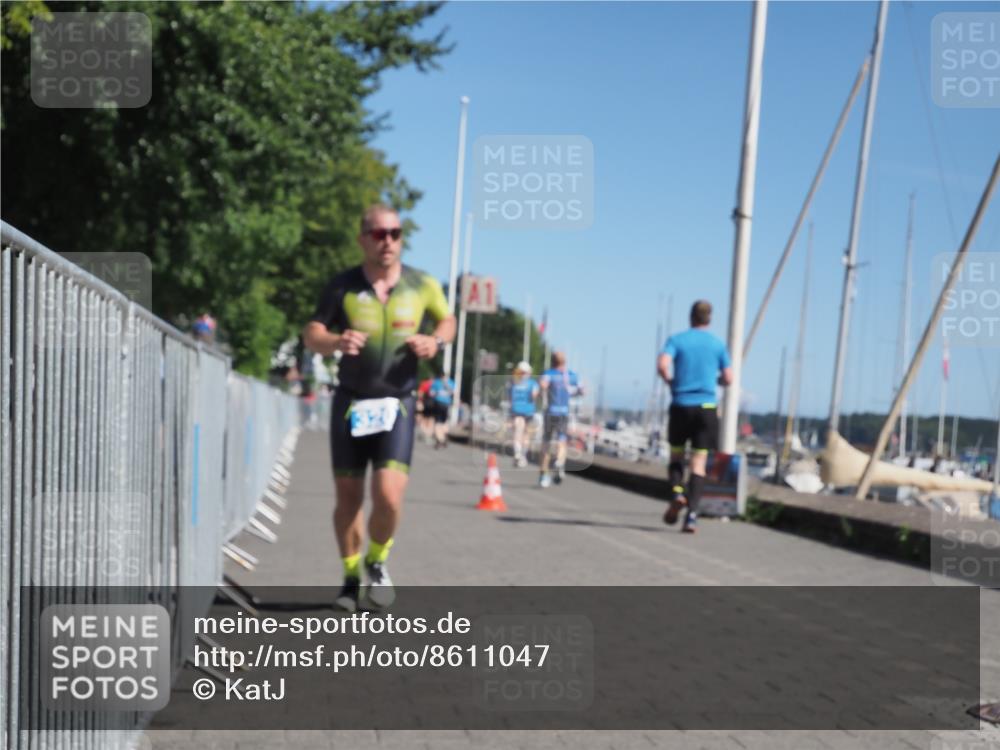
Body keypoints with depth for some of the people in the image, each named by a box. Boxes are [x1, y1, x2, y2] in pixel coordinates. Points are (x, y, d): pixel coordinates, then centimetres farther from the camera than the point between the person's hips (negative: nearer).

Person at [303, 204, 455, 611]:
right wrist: (336, 341, -23)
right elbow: (311, 333, 0)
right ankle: (352, 577, 27)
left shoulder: (422, 284, 1)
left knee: (388, 498, -15)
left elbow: (448, 320, 17)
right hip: (350, 404, 1)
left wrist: (435, 341, -6)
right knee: (348, 499, 5)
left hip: (396, 405, -1)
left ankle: (377, 562, 16)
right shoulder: (344, 285, -2)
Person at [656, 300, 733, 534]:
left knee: (676, 456, 16)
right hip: (706, 407, 0)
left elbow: (662, 365, -15)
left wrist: (672, 382, 4)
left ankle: (677, 492, -10)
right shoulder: (718, 344, 5)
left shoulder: (676, 340, 1)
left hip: (680, 406, 0)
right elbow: (728, 379, 4)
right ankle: (692, 514, -9)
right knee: (699, 463, 1)